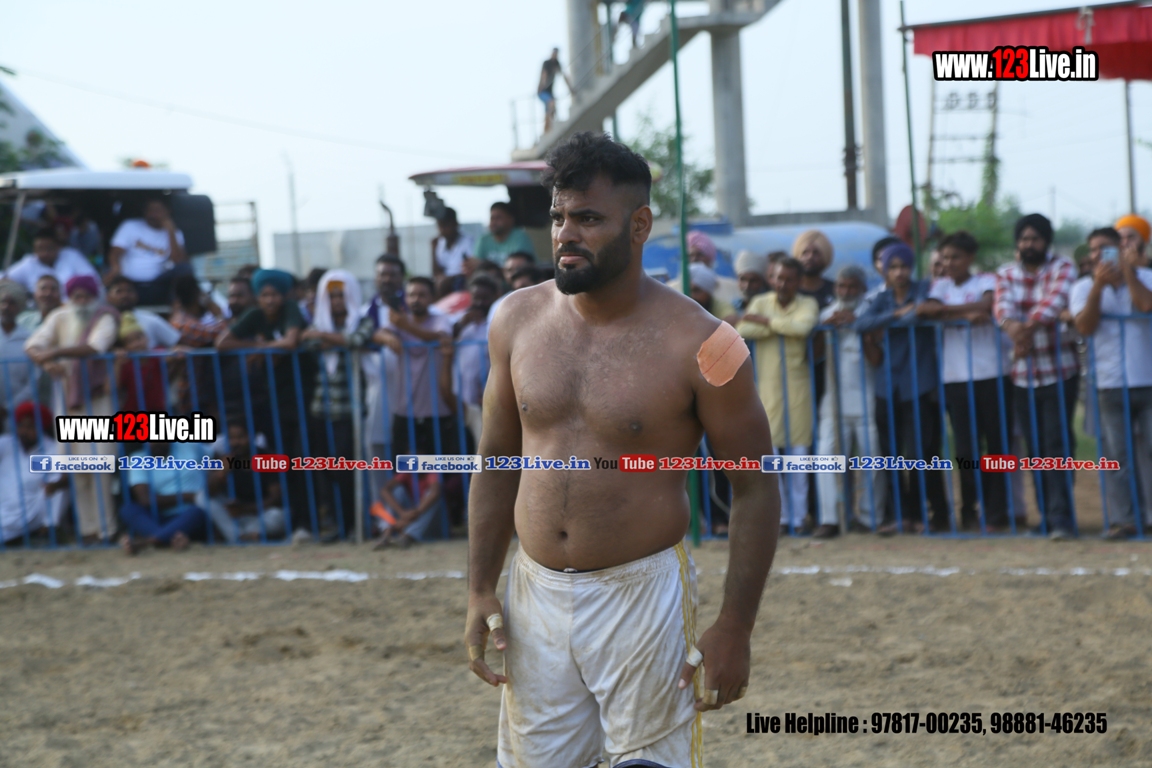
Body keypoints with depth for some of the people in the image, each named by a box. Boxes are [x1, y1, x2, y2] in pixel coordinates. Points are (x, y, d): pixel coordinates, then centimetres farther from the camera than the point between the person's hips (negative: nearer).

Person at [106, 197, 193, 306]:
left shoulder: (173, 233, 13)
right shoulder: (130, 226, 10)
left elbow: (178, 260, -3)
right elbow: (115, 252, -5)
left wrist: (170, 231, -9)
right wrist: (115, 267, -29)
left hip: (157, 285, 2)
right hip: (130, 283, -2)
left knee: (185, 268, -24)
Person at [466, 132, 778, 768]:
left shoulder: (697, 344, -10)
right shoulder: (518, 320, 2)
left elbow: (754, 487, -6)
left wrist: (734, 628, -10)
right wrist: (479, 591, 7)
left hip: (643, 596, -4)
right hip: (535, 594, 4)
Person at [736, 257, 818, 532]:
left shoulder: (807, 304, 4)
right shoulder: (761, 303, 9)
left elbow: (803, 326, -19)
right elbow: (743, 331, -10)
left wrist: (766, 321, -11)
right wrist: (782, 325, -11)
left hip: (798, 388, -1)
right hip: (767, 387, 1)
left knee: (798, 454, 2)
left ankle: (798, 517, 8)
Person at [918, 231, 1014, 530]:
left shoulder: (986, 281, 4)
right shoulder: (940, 286, 14)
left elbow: (986, 305, -17)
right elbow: (928, 311, -4)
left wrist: (943, 309, -21)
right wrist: (967, 314, -16)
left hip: (992, 374, -3)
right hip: (956, 378, 3)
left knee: (997, 444, -1)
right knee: (966, 447, 2)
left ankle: (996, 513, 4)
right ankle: (968, 513, 9)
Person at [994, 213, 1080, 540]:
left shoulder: (1062, 269, -2)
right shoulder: (1005, 274, 9)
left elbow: (1056, 298, -21)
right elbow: (1002, 304, -9)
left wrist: (1031, 325, -39)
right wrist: (1011, 326, -33)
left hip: (1059, 372, -4)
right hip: (1022, 375, 4)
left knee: (1057, 445, -11)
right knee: (1034, 448, 7)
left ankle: (1061, 518, -13)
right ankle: (1047, 516, 15)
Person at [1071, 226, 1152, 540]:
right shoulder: (1084, 287, 6)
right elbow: (1085, 326, -9)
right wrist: (1099, 286, -18)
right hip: (1110, 383, 1)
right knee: (1116, 454, -3)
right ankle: (1122, 518, -2)